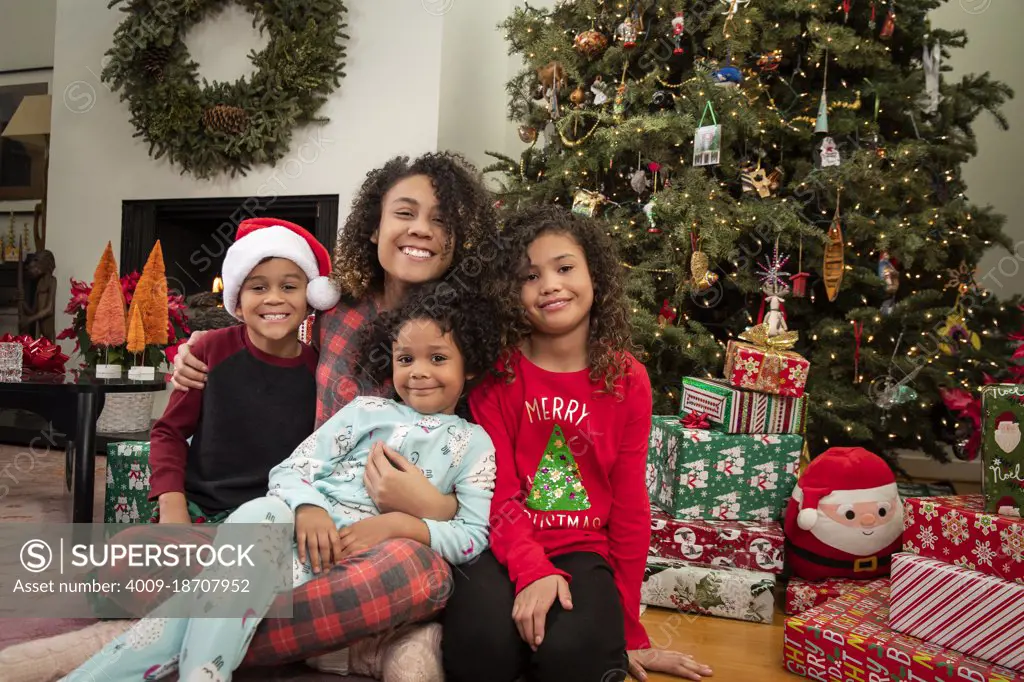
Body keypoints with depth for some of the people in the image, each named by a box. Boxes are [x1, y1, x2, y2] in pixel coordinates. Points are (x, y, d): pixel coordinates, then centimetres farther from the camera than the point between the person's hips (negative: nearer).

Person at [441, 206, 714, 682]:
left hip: (582, 551, 1)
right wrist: (532, 570, -26)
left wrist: (628, 629, 7)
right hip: (506, 546, 0)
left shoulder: (627, 380, -1)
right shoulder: (496, 372, -4)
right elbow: (497, 492, -7)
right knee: (482, 644, -30)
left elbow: (630, 506, 3)